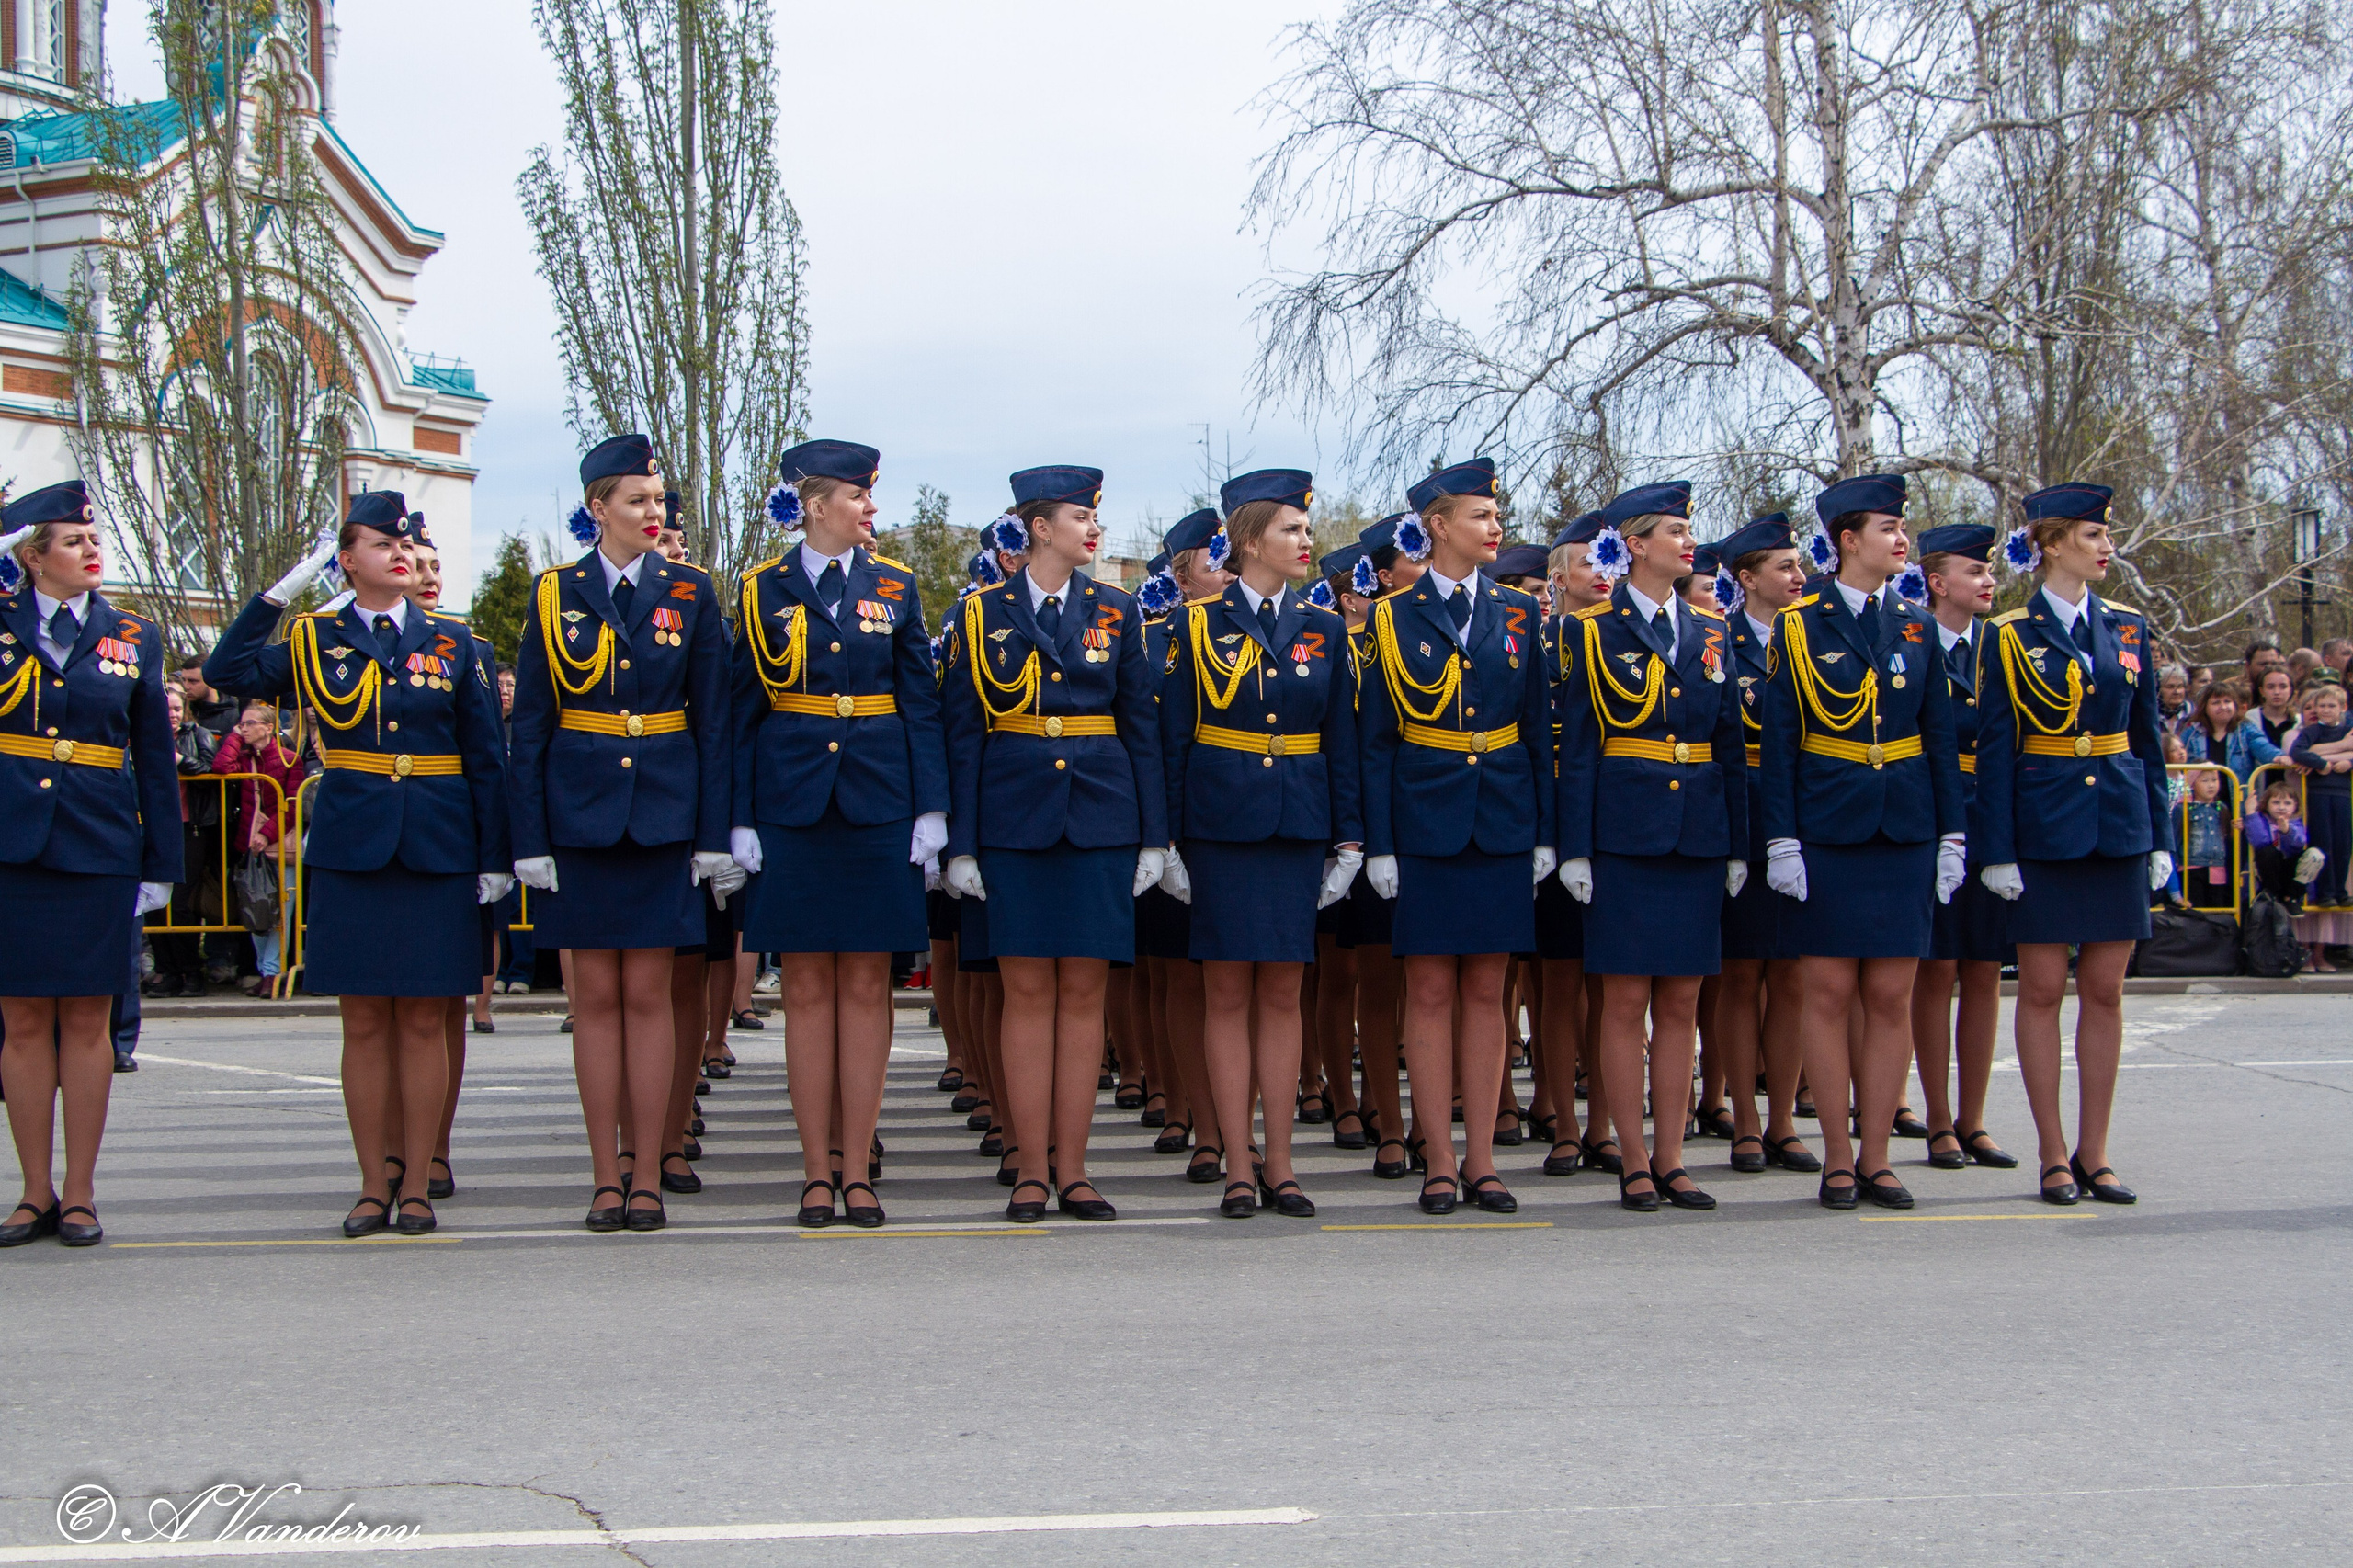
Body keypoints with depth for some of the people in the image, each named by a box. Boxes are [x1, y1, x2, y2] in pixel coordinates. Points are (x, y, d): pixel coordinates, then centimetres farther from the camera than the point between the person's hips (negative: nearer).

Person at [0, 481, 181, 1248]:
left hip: (99, 848, 0)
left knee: (86, 1020, 4)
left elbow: (155, 760, 9)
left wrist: (160, 865, 5)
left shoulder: (134, 637, 7)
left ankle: (80, 1193, 10)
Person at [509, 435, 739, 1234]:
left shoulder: (690, 593, 3)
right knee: (597, 995, 4)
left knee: (647, 994, 1)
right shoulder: (555, 594, 3)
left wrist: (715, 835, -2)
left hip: (662, 815, 0)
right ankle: (606, 1175, 10)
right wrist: (530, 838, -3)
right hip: (580, 814, 0)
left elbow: (712, 720, 3)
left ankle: (647, 1174, 7)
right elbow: (530, 724, 3)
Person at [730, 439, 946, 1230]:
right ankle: (817, 1171, 7)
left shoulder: (894, 587, 8)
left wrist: (931, 809, -2)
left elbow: (921, 703, 6)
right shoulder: (765, 589, 4)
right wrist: (740, 818, -2)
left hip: (878, 801, 1)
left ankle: (857, 1170, 6)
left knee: (865, 986, 1)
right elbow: (744, 708, 4)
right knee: (807, 988, 1)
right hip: (792, 801, -1)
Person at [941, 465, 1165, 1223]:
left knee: (1083, 992, 2)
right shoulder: (986, 613, 3)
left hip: (1100, 818, 1)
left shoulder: (1115, 612, 8)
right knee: (1028, 990, 0)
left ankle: (1072, 1168, 7)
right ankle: (1032, 1168, 6)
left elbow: (1142, 725, 8)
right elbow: (964, 729, 3)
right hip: (1015, 815, -1)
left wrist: (1154, 835, 2)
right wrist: (962, 841, -3)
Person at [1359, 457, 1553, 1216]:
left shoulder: (1517, 613, 8)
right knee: (1431, 990, 0)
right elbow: (1377, 738, 0)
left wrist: (1545, 834, 3)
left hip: (1502, 824, 2)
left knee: (1486, 990, 5)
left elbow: (1539, 730, 9)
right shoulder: (1396, 618, 1)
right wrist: (1378, 844, -5)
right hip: (1425, 823, -2)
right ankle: (1439, 1161, 5)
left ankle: (1482, 1159, 10)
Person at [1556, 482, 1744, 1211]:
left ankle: (1670, 1159, 11)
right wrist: (1574, 850, -8)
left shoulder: (1710, 634, 12)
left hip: (1698, 838, 4)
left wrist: (1737, 845, 8)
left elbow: (1730, 743, 13)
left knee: (1680, 1003, 5)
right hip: (1624, 835, -4)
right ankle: (1635, 1162, 5)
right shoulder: (1593, 632, 0)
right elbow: (1577, 747, -2)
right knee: (1626, 1000, -2)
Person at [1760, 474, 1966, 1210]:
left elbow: (1940, 737, 10)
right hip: (1826, 831, -3)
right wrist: (1781, 840, -8)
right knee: (1828, 993, -1)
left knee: (1891, 998, 3)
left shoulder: (1917, 626, 9)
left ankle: (1875, 1157, 9)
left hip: (1906, 833, 3)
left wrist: (1952, 837, 4)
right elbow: (1779, 741, -2)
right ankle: (1837, 1158, 8)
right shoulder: (1799, 625, -1)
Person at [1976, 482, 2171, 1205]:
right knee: (2042, 988, 0)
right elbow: (1994, 750, -3)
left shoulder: (2128, 629, 9)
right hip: (2043, 826, -3)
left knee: (2104, 991, 5)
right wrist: (1997, 850, -9)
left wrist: (2158, 837, 7)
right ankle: (2055, 1155, 7)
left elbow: (2147, 739, 13)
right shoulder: (2010, 635, -2)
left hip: (2118, 825, 3)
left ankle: (2094, 1153, 12)